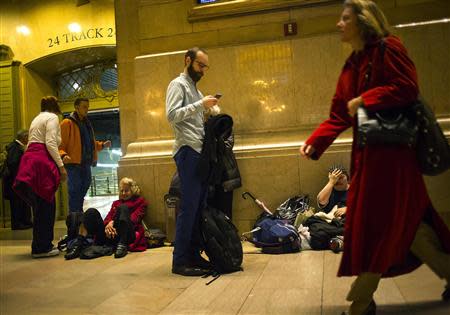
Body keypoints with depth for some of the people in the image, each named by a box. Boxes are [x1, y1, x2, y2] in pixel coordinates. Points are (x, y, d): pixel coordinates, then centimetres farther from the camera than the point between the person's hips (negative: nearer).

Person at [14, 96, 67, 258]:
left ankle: (41, 246, 18)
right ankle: (42, 248, 0)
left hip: (29, 160, 9)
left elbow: (33, 143, 20)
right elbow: (50, 143, -13)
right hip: (41, 162, -9)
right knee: (46, 207, -4)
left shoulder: (37, 119, 26)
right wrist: (61, 166, -12)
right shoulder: (52, 118, 0)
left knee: (40, 207, 12)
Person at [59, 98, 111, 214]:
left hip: (86, 163, 8)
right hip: (74, 163, -8)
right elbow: (60, 144, -13)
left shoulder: (86, 123, 20)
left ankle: (79, 213, 29)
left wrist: (102, 145, 13)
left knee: (84, 188, 15)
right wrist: (63, 155, -31)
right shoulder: (67, 123, -6)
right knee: (74, 191, -9)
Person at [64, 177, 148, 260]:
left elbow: (134, 219, 2)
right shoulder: (116, 203, 31)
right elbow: (108, 218, 14)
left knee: (123, 207, -27)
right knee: (92, 211, -15)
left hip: (126, 236, -4)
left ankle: (122, 245, -44)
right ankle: (78, 245, -30)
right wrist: (107, 225, -11)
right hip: (109, 235, 4)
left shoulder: (140, 202, 20)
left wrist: (114, 222, -13)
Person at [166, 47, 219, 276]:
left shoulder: (195, 89, 25)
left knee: (199, 206, 7)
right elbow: (172, 115, -16)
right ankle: (180, 261, -3)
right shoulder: (178, 84, 0)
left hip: (200, 152, 9)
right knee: (189, 206, -9)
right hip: (188, 151, -9)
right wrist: (200, 105, -17)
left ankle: (194, 255, 14)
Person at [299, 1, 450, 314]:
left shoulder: (388, 47, -5)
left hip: (391, 148, -9)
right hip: (366, 151, 9)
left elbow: (408, 88, -18)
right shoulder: (350, 66, 18)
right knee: (400, 220, 13)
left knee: (380, 221, -3)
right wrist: (314, 142, -1)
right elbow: (338, 116, 12)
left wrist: (363, 100, -15)